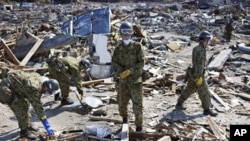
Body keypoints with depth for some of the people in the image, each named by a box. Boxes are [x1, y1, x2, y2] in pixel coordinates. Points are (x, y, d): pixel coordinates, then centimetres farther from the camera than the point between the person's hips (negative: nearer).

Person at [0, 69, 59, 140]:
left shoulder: (39, 78, -7)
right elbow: (38, 107, -32)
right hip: (6, 86, -10)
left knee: (25, 103, 16)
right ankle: (24, 131, -3)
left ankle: (27, 125, 29)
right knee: (19, 108, -13)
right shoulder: (34, 88, -32)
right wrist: (48, 127, -29)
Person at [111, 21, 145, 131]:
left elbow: (141, 63, -11)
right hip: (123, 80, 3)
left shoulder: (137, 46, -7)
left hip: (135, 79, -3)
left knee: (137, 104, -5)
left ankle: (139, 126, 10)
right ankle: (124, 117, 44)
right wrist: (121, 72, -22)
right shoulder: (118, 48, 2)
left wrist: (129, 71, -23)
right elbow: (114, 63, -4)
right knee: (122, 102, 14)